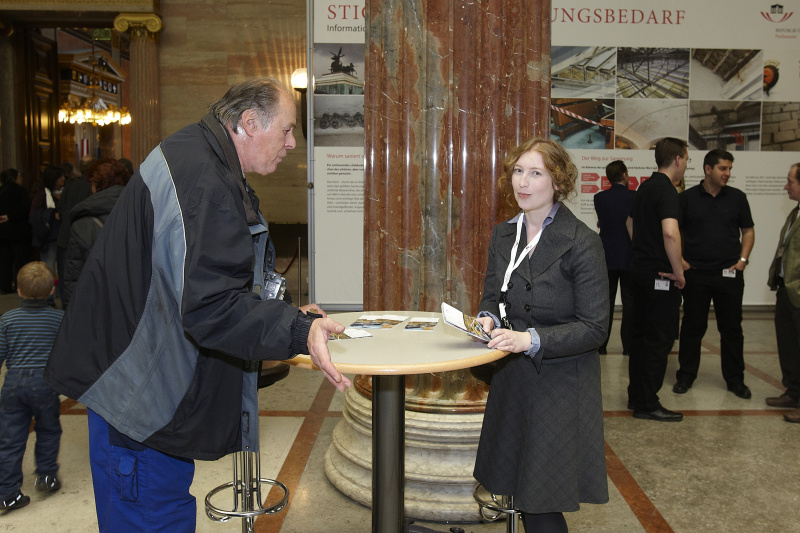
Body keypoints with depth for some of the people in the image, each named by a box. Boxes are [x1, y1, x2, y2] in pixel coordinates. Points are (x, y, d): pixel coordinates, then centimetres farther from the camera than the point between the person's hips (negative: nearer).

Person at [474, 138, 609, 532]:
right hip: (511, 380, 6)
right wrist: (487, 319, -8)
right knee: (519, 494, 16)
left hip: (560, 383, -6)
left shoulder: (582, 243, -14)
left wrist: (531, 339, -26)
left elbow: (593, 329, -14)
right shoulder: (503, 236, 5)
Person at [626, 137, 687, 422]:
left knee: (641, 334, 15)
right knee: (659, 339, -2)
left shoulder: (645, 187, 12)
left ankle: (636, 396, 24)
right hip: (660, 275, -9)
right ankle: (648, 404, 5)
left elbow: (631, 222, 27)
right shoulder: (666, 190, -17)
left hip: (640, 269, 9)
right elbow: (670, 232, -32)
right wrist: (678, 271, -22)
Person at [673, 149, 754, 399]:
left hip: (730, 273, 2)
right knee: (693, 326, 6)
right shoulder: (686, 198, 0)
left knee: (732, 327, 8)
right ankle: (686, 376, 17)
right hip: (696, 273, -2)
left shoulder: (737, 197, 6)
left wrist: (743, 259, 0)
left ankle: (735, 379, 19)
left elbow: (748, 231, 12)